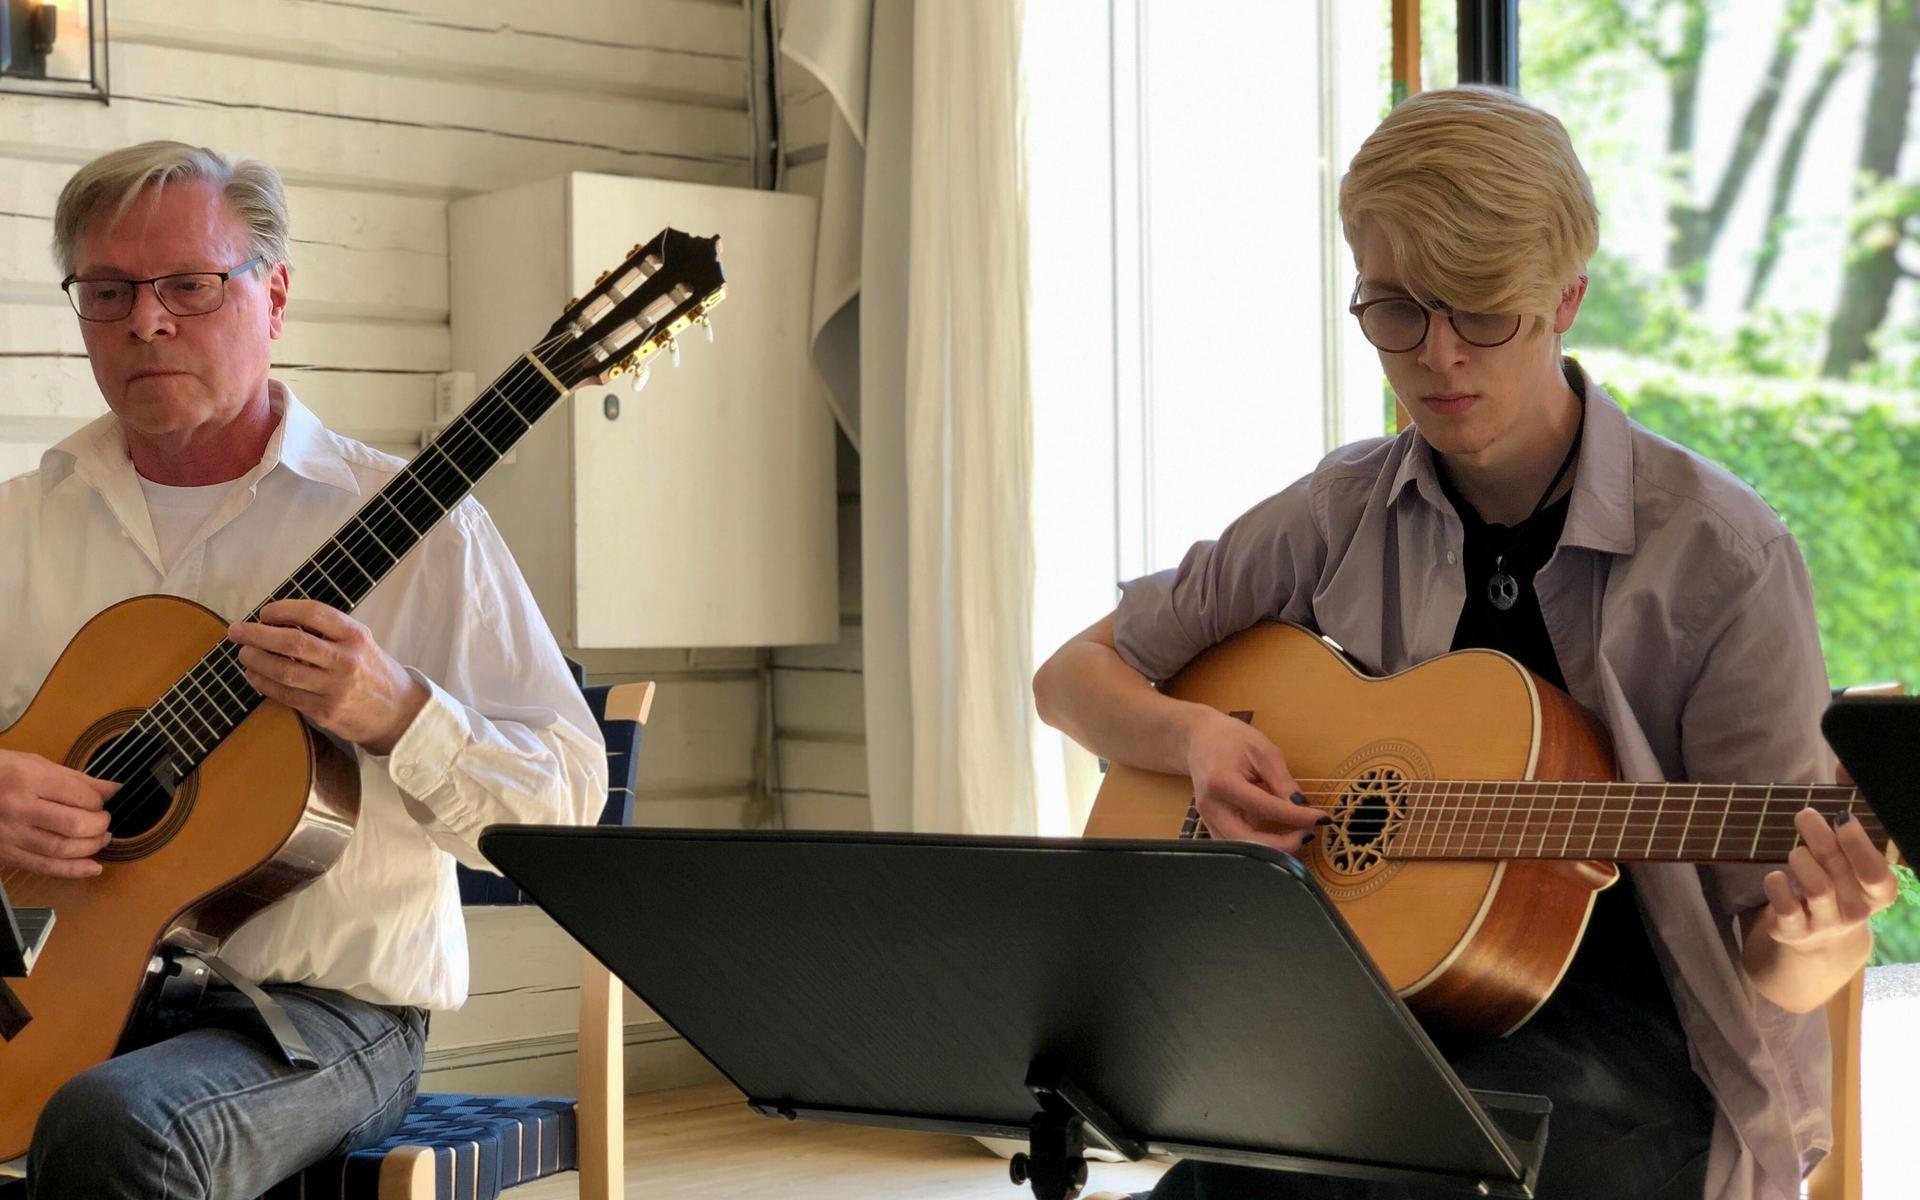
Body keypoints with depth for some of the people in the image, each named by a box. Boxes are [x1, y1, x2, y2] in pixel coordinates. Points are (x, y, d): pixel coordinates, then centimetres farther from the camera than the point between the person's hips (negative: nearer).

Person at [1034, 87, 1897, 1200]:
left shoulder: (1720, 554, -6)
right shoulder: (1346, 512, 7)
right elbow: (1075, 676, 15)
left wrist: (1807, 943, -29)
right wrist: (1195, 737, -6)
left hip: (1623, 1040, -3)